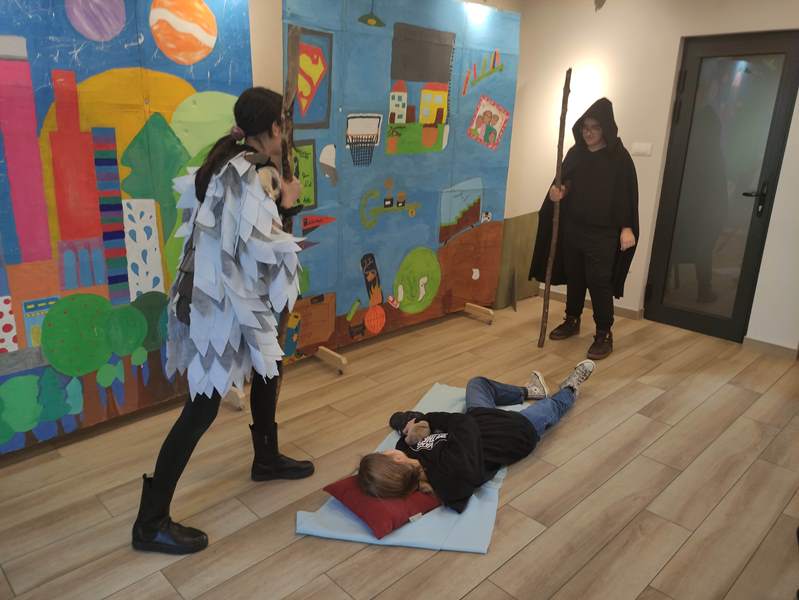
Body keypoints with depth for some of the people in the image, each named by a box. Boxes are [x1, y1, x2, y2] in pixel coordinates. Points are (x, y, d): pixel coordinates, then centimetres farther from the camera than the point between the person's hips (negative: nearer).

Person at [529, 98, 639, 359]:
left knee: (598, 281, -5)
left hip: (602, 232, -5)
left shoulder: (619, 157, -7)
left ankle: (604, 334, 5)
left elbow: (628, 194, -7)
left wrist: (627, 228, -12)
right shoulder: (575, 153, 6)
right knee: (573, 276, 15)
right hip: (572, 228, 5)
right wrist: (558, 192, -10)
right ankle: (572, 320, 32)